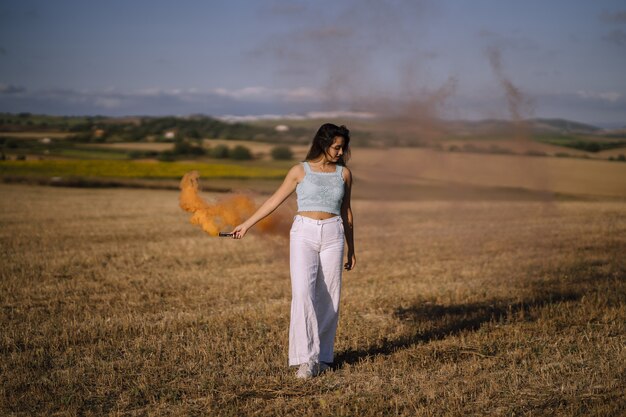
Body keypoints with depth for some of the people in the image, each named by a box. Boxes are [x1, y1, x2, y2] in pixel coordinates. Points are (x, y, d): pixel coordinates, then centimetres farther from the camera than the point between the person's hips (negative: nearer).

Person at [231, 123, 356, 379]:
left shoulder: (344, 173, 10)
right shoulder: (300, 171, 4)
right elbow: (275, 200, 9)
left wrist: (351, 250, 18)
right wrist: (247, 224, 8)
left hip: (333, 236, 2)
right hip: (304, 234, -2)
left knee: (328, 297, 0)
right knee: (302, 293, -17)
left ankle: (322, 356, 12)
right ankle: (306, 358, -14)